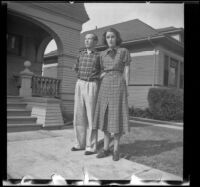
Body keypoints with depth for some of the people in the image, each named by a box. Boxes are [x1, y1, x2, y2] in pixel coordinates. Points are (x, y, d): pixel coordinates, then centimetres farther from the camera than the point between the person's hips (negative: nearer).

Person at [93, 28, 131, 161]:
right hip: (105, 86, 5)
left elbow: (127, 71, -2)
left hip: (118, 86, -4)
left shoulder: (124, 51, 2)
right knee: (105, 116, 2)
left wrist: (126, 90, -7)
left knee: (117, 117, -6)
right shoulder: (103, 54, 15)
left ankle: (116, 150, 7)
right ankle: (106, 149, 12)